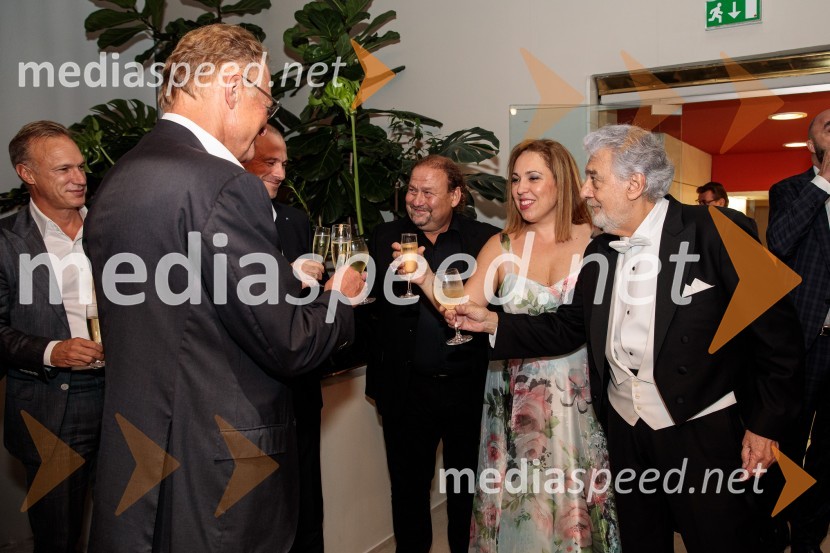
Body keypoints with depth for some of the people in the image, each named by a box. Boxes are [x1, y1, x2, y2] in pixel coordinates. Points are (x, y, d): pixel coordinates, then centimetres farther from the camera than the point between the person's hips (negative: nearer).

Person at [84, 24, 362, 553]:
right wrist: (340, 299, 1)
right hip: (218, 476, -8)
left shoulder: (118, 179, 6)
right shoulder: (223, 184, -21)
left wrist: (286, 282, 14)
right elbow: (287, 345, -19)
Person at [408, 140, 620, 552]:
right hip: (515, 405, 2)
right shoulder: (502, 247, 2)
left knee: (576, 507, 11)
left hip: (579, 400, -1)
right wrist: (426, 278, -18)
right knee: (518, 504, 12)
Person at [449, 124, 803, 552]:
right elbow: (570, 327, 9)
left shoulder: (717, 232, -14)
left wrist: (766, 423, -10)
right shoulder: (600, 251, 6)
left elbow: (774, 329, -11)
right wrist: (493, 323, 0)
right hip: (627, 432, 6)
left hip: (703, 433, -5)